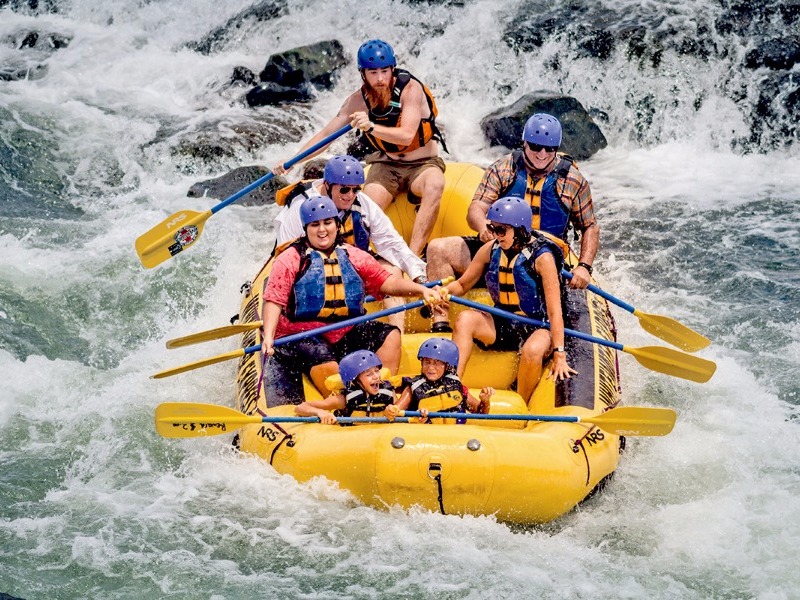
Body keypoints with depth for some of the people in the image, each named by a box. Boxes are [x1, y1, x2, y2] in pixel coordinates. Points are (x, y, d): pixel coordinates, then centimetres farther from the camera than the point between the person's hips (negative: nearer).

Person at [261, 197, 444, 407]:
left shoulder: (353, 256, 12)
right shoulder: (291, 259, 0)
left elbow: (387, 282, 6)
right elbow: (274, 301, -8)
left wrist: (421, 290, -10)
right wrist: (268, 336, -25)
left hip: (347, 332, 5)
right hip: (301, 335, -5)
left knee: (390, 335, -12)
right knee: (326, 364, -35)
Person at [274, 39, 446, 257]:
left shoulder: (410, 89, -17)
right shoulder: (359, 100, -6)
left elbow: (406, 135, -29)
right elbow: (325, 135, -1)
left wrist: (371, 127, -44)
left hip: (423, 165, -4)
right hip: (386, 165, 4)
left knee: (434, 185, -38)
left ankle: (413, 256, -44)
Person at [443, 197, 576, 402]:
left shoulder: (542, 257, -18)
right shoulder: (491, 250, -2)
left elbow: (555, 310, -22)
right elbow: (462, 284, 10)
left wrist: (559, 354, -28)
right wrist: (443, 292, -14)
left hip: (537, 329, -5)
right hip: (502, 327, 5)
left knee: (532, 351, -37)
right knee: (465, 319, -22)